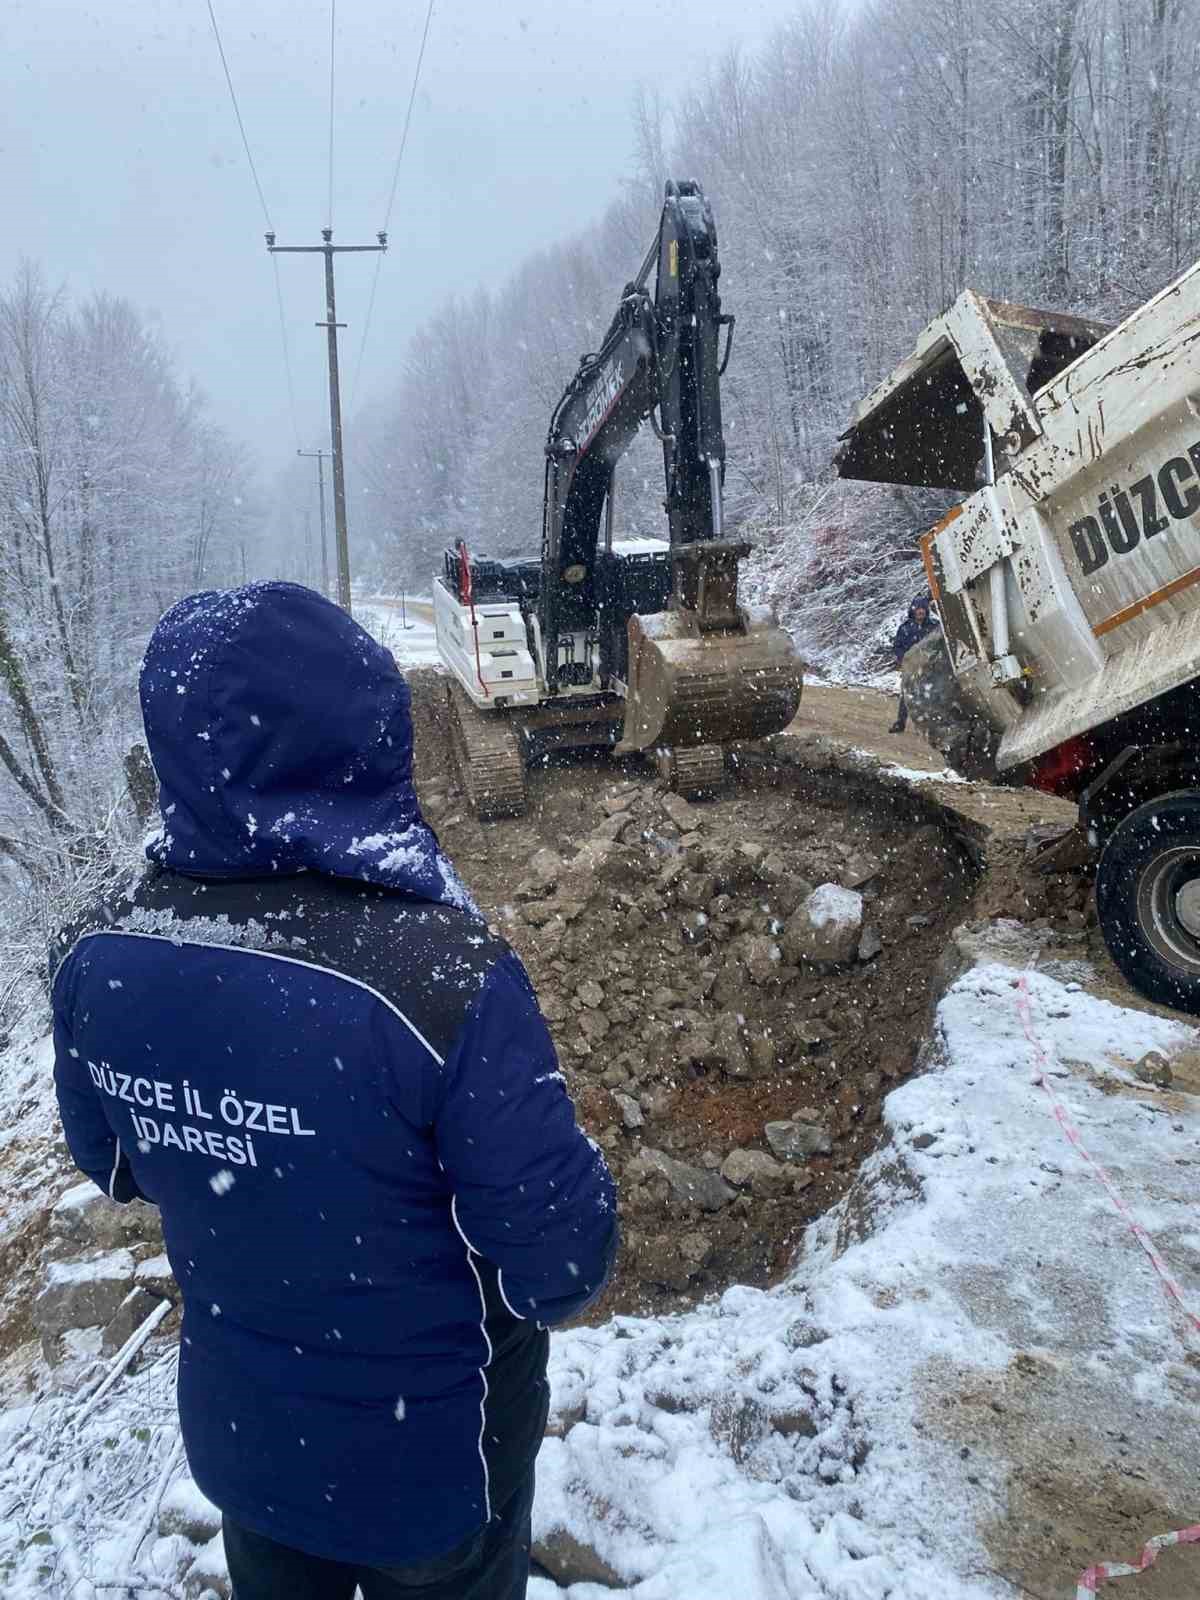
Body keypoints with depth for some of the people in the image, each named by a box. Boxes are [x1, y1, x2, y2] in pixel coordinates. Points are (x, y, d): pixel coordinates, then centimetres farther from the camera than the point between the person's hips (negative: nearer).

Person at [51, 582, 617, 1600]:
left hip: (238, 1436, 4)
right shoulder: (442, 976, -37)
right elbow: (560, 1269, -26)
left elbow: (116, 1166, 0)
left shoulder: (99, 955, -18)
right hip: (428, 1455, -3)